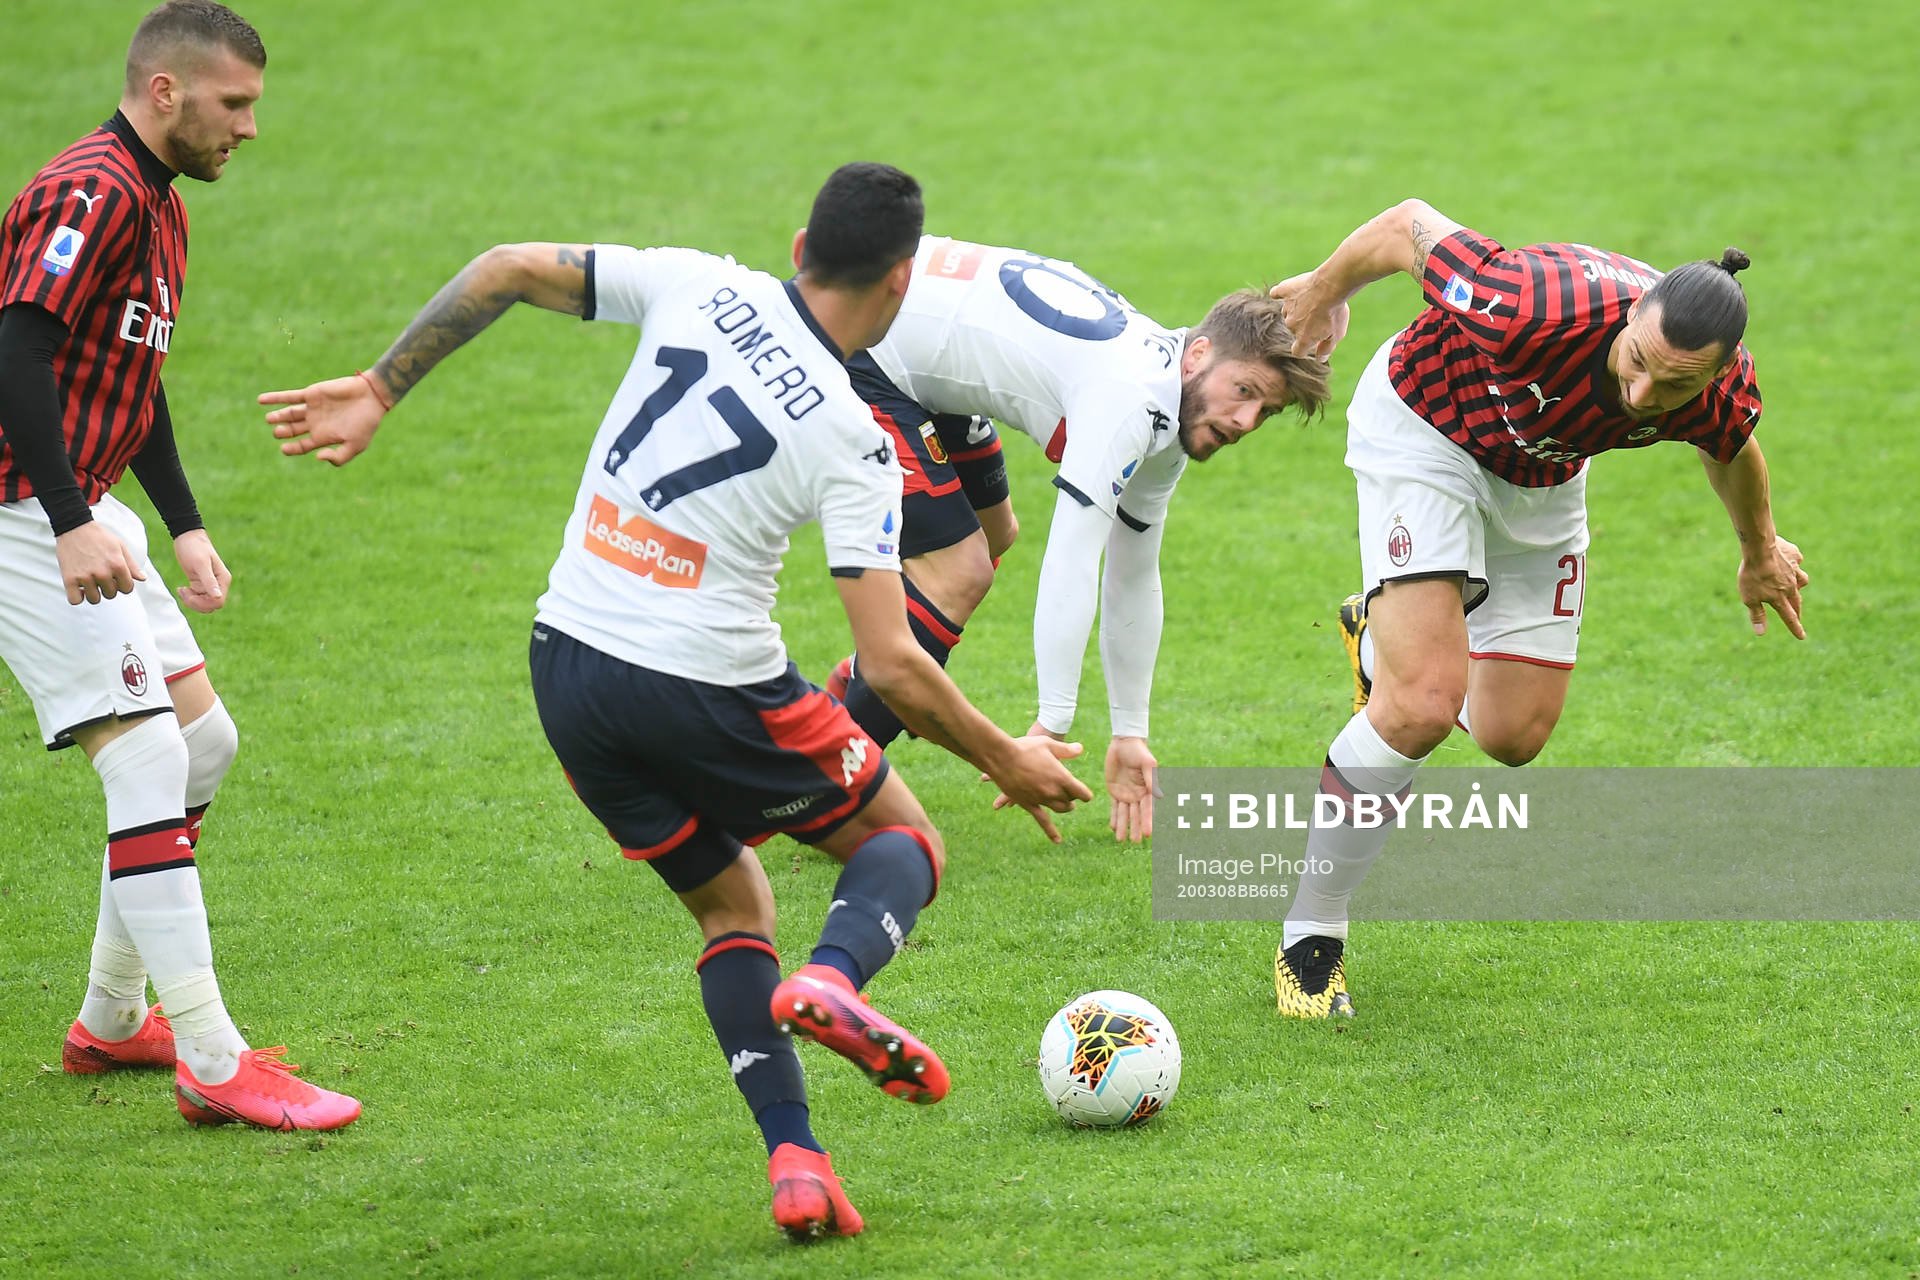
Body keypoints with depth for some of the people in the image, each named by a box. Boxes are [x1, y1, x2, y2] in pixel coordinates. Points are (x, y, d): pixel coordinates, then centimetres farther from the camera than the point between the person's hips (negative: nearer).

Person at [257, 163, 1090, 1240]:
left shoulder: (696, 287, -1)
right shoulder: (854, 445, -11)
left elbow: (505, 270, -1)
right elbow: (893, 668, -13)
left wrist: (381, 389, 10)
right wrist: (1006, 761, 2)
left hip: (568, 667, 5)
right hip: (710, 689, -5)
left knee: (731, 908, 22)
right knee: (903, 840, 19)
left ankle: (795, 1161, 3)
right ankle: (833, 977, -16)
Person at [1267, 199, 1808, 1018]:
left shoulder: (1720, 395, -26)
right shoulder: (1544, 311, -43)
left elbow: (1731, 451, 2)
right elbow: (1410, 227, -26)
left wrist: (1761, 552, 21)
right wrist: (1325, 291, -5)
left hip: (1541, 481, 5)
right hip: (1424, 429, -5)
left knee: (1512, 736, 8)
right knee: (1426, 702, -21)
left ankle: (1384, 636, 41)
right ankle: (1310, 936, -6)